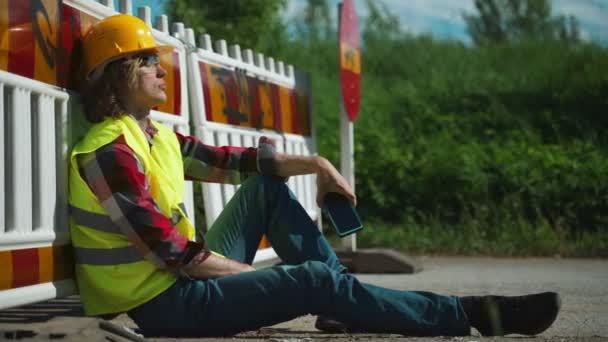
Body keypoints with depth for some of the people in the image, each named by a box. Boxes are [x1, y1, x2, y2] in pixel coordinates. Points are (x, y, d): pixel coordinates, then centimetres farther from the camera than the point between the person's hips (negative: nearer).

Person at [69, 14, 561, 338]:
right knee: (315, 281, -18)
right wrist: (256, 275, -11)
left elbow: (233, 162, 16)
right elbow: (171, 253, -21)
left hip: (184, 278, 10)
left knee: (268, 188, 11)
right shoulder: (112, 152, -18)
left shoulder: (157, 137, 11)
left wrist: (317, 165, 5)